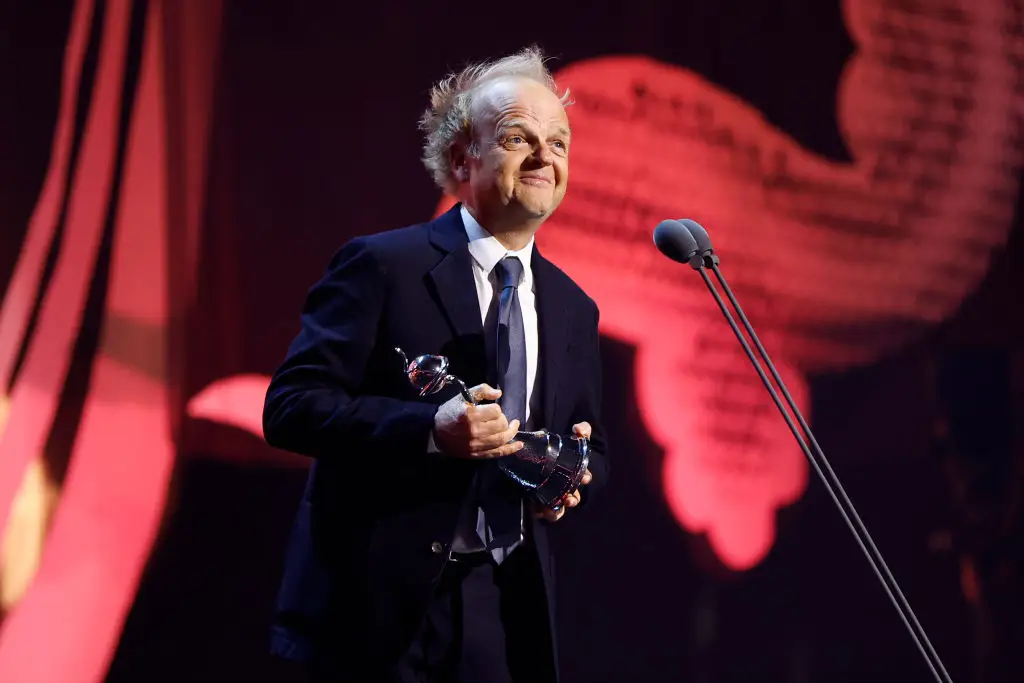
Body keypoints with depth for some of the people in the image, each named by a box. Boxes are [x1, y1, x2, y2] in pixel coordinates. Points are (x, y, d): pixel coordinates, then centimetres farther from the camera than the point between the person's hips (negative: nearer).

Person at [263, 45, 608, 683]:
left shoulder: (573, 310, 13)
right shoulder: (383, 266, -5)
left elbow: (593, 455, 21)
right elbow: (289, 406, -11)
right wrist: (430, 430, -24)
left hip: (507, 614, 5)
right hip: (380, 606, -5)